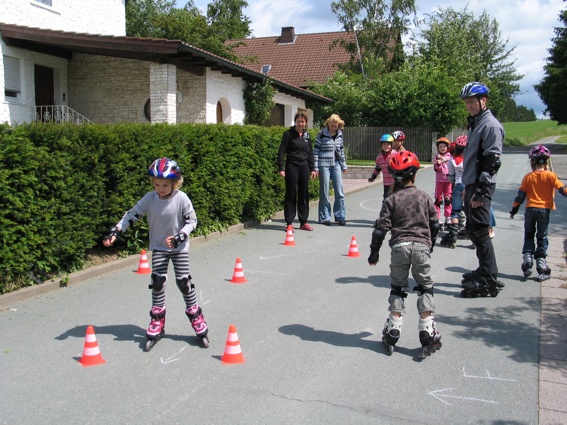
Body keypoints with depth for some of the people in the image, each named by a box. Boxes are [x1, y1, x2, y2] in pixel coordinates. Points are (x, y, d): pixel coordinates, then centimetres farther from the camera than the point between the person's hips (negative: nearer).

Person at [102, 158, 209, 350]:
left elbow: (192, 221, -11)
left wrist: (178, 237, -23)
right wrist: (114, 233, -14)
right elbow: (132, 215, -5)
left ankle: (196, 317, 14)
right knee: (157, 281, 0)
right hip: (158, 247, 2)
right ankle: (157, 321, 14)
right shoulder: (150, 198, -10)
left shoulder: (181, 198, -17)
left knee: (184, 282, -1)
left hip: (179, 247, -2)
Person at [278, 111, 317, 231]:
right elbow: (282, 152, -7)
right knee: (291, 194, -2)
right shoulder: (288, 134, -4)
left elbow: (310, 153, 15)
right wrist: (281, 168, -15)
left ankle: (303, 222, 16)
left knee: (304, 194, 7)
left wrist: (312, 169, 10)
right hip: (292, 166, -5)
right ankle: (289, 222, 4)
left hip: (304, 167, 5)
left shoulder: (307, 135, 11)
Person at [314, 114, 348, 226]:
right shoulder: (322, 134, -6)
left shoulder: (339, 135, 8)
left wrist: (344, 165, 15)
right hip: (324, 165, -4)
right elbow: (316, 151, -5)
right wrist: (315, 167, -9)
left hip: (336, 165, 4)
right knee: (324, 192, 0)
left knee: (339, 191, 3)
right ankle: (324, 217, 10)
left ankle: (340, 216, 13)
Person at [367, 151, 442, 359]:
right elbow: (435, 225, 11)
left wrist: (374, 252, 3)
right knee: (425, 288, 8)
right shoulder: (425, 198, 6)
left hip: (399, 247, 0)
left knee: (397, 289, 12)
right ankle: (427, 333, 4)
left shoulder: (391, 200, 0)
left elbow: (381, 228, -4)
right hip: (421, 246, 1)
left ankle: (393, 332, 13)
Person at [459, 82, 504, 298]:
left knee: (479, 231, -10)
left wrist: (480, 191, -21)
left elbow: (492, 161, -18)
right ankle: (484, 270, 28)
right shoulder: (475, 124, 19)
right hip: (472, 184, 10)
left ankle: (489, 280, -6)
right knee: (472, 229, 16)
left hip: (481, 186, -10)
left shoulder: (490, 125, -11)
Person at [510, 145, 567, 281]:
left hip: (530, 209, 1)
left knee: (529, 235, 16)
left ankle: (527, 259, 1)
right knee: (542, 238, 5)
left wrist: (514, 209, 9)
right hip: (545, 209, -1)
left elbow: (521, 195, 1)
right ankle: (541, 267, 1)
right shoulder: (550, 175, -4)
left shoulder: (528, 177, 0)